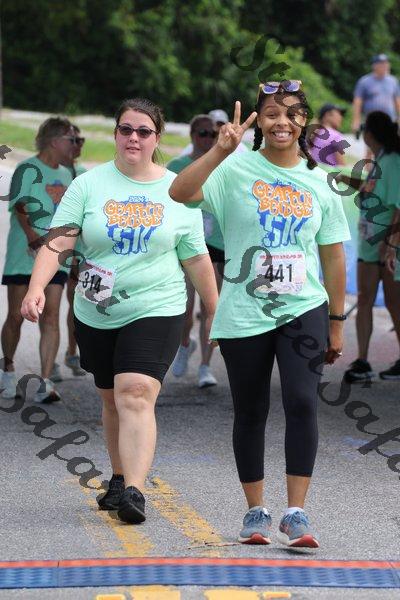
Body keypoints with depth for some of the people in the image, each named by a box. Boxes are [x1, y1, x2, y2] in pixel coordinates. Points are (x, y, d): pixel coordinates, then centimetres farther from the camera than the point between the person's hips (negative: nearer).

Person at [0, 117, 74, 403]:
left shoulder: (66, 175, 16)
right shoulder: (28, 170, -7)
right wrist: (33, 237, -26)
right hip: (24, 256, -5)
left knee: (50, 317, -7)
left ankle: (45, 382, -11)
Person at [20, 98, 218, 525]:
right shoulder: (89, 185, 1)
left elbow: (196, 259, 9)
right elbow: (58, 241, -8)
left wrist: (214, 310, 13)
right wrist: (36, 288, -22)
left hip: (156, 311, -2)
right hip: (95, 314, 3)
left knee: (136, 395, -19)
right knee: (111, 400, 14)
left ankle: (134, 491, -26)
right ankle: (119, 479, 32)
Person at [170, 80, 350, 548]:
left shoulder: (318, 181, 6)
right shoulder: (236, 170, -4)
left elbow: (333, 255, 11)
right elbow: (180, 193, -21)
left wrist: (336, 323, 12)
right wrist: (220, 150, -31)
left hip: (302, 311, 1)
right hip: (243, 313, -1)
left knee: (302, 403, -15)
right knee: (250, 413, 9)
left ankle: (296, 514, -12)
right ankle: (255, 512, 22)